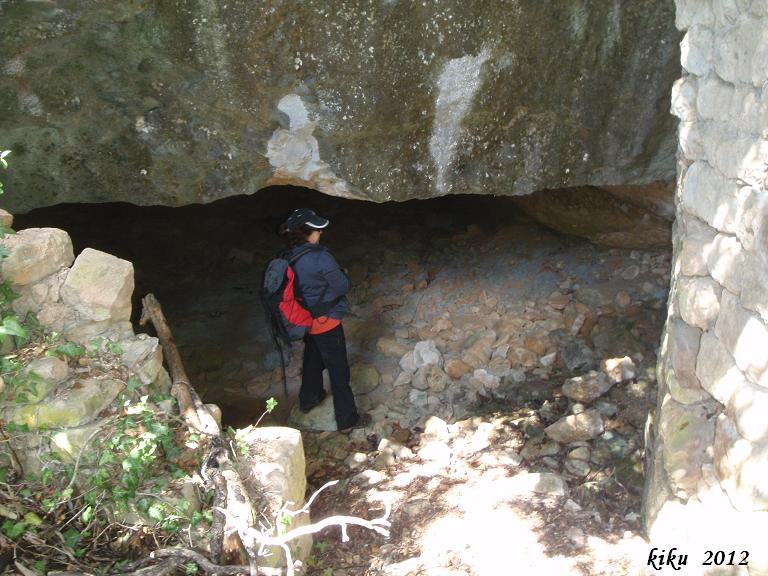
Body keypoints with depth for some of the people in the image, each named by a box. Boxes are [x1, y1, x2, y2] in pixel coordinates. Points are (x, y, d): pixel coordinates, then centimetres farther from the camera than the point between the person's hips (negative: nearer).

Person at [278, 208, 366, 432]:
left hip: (306, 320, 8)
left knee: (312, 359, 30)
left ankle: (309, 399, 51)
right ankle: (347, 420, 17)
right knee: (338, 370, 6)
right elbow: (343, 286, -17)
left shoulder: (289, 258, -5)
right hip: (326, 321, -7)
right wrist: (343, 275, 4)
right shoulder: (321, 257, -27)